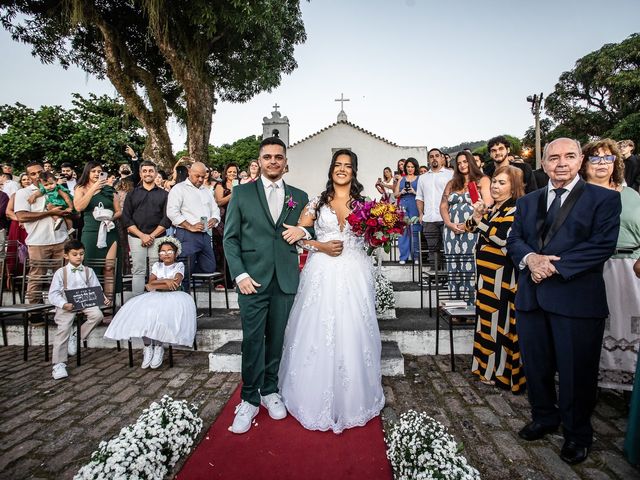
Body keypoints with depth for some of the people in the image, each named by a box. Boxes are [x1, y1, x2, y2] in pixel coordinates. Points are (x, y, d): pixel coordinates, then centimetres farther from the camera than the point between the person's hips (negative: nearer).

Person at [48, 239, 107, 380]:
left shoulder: (88, 271, 13)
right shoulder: (60, 272, 5)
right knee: (63, 328, -22)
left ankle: (77, 336, -2)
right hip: (67, 305, -2)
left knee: (97, 315, -28)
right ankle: (58, 364, -11)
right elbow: (53, 294, -1)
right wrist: (64, 304, -20)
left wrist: (103, 298, -13)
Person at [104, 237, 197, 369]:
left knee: (164, 313, -35)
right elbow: (151, 282, 3)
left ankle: (159, 347, -21)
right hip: (155, 298, 4)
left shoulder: (179, 266, 9)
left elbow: (175, 284, -8)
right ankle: (148, 347, -20)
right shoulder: (156, 266, 19)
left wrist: (155, 286, -5)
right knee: (142, 311, -27)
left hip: (172, 298, -3)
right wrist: (165, 281, -11)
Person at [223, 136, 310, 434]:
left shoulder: (300, 197, 10)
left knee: (277, 340, 12)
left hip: (286, 281, 2)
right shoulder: (241, 193, 5)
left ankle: (269, 391, 31)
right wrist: (240, 274, -8)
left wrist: (304, 233, -8)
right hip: (253, 279, -2)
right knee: (253, 341, 2)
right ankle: (249, 399, 20)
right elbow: (230, 237, 2)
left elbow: (308, 234, 16)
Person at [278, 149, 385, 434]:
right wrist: (321, 246, -9)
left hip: (354, 274, 0)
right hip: (322, 273, 0)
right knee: (318, 333, 2)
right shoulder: (318, 202, 8)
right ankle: (318, 398, 22)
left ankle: (353, 400, 23)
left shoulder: (364, 203, 9)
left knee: (352, 333, 3)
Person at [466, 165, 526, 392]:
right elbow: (470, 228, 11)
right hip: (486, 273, 8)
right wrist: (475, 216, -8)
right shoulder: (492, 209, 12)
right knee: (487, 317, 16)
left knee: (501, 320, 0)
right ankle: (488, 365, 31)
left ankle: (504, 372, 14)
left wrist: (480, 220, -17)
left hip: (502, 276, -8)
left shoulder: (514, 210, -12)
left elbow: (502, 238, -25)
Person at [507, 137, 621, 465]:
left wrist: (554, 266, -19)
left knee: (576, 371, 8)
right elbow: (514, 239, 7)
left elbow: (603, 244, -12)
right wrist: (530, 258, -14)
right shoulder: (527, 202, 13)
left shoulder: (604, 198, -1)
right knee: (535, 365, 17)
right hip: (531, 297, 4)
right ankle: (544, 417, 40)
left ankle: (577, 434, 31)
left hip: (576, 299, -4)